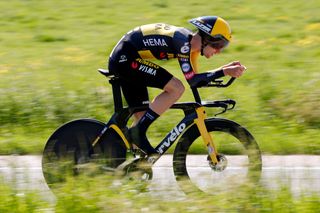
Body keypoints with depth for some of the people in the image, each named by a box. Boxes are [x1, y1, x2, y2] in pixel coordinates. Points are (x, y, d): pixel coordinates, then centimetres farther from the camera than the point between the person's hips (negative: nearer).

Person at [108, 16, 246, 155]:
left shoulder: (191, 42, 8)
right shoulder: (182, 42, -21)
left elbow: (195, 80, 13)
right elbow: (191, 80, -24)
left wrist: (226, 69, 5)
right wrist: (224, 72, -24)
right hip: (125, 59, -10)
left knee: (142, 116, 10)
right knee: (176, 88, -18)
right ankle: (138, 132, -15)